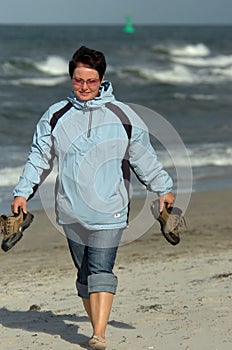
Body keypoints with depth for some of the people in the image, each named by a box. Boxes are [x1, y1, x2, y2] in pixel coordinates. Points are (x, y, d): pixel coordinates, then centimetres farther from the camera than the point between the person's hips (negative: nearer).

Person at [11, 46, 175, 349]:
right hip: (72, 210, 3)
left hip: (109, 209, -2)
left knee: (101, 270, -13)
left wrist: (163, 189, 18)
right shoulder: (56, 116, 5)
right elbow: (40, 157, 11)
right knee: (84, 272, 7)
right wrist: (23, 193, 4)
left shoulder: (122, 116, 3)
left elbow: (144, 157, 13)